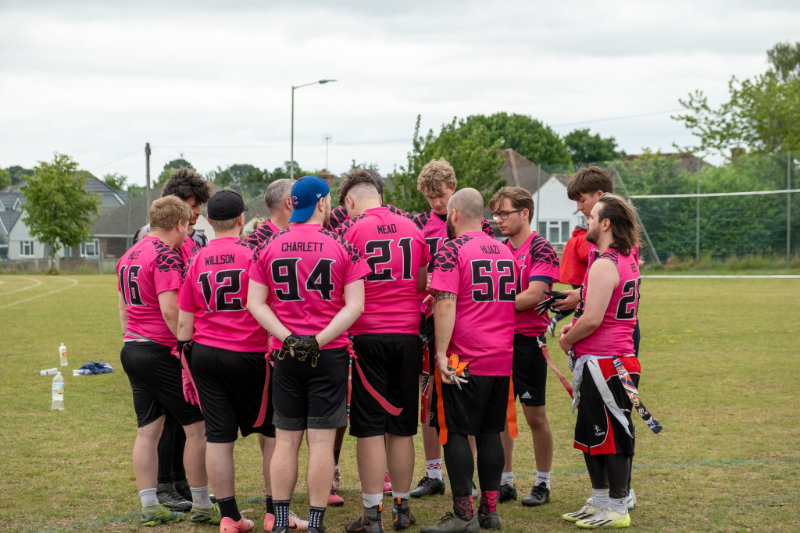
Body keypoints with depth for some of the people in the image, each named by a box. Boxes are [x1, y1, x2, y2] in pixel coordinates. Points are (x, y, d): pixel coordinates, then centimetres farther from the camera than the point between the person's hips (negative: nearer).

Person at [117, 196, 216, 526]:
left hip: (132, 349, 9)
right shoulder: (166, 257, -14)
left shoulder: (128, 257, 14)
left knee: (148, 431, 10)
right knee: (197, 428, 1)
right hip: (162, 351, -9)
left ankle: (150, 508, 11)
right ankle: (202, 507, 6)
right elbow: (170, 310, -22)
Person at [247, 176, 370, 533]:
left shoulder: (268, 248, 3)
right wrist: (319, 340, -11)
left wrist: (289, 338, -7)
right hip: (330, 356, -2)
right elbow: (354, 306, -9)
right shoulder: (343, 247, -4)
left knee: (286, 441, 10)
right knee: (321, 441, 1)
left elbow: (255, 303, -1)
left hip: (286, 356, 3)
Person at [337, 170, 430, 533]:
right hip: (407, 334, 4)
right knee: (401, 428, 11)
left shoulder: (350, 230, -6)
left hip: (367, 336, -3)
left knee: (370, 429, 1)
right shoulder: (411, 228, 7)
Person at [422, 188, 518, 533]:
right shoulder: (505, 252, 14)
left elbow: (445, 304, -17)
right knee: (489, 432, 12)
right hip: (501, 360, 7)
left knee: (455, 433, -1)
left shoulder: (451, 252, -9)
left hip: (463, 360, -7)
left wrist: (441, 353, -17)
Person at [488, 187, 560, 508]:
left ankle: (543, 484, 13)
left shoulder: (540, 249, -8)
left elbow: (533, 296, -18)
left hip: (528, 339, -6)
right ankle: (505, 482, 17)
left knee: (535, 415, 1)